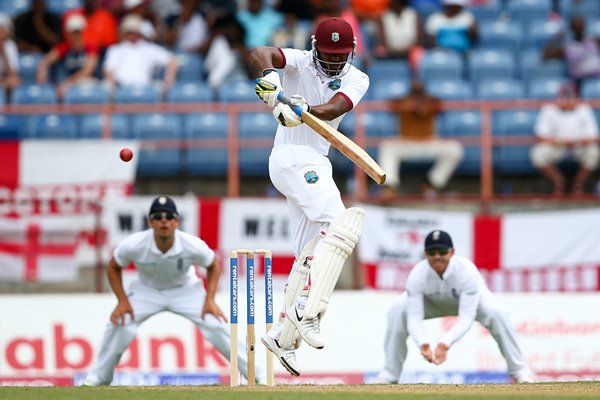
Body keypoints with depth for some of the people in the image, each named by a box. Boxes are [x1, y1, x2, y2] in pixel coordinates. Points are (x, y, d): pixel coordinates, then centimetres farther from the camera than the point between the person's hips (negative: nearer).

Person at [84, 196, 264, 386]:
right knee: (118, 323, -19)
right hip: (146, 291, 1)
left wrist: (210, 300, -18)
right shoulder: (133, 245, -30)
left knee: (216, 325, -16)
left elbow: (214, 265, -8)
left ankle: (255, 372, -3)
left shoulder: (193, 246, -30)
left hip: (186, 290, -1)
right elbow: (113, 268, -9)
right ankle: (99, 377, 3)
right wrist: (123, 301, -17)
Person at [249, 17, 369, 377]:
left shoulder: (356, 80, 5)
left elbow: (335, 108, -16)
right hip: (292, 157, -7)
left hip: (316, 165, 7)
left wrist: (303, 110, -36)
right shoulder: (299, 63, -5)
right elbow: (260, 53, -24)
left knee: (311, 254, 10)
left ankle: (283, 336, 16)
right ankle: (308, 309, -35)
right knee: (342, 223, -25)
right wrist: (269, 76, -46)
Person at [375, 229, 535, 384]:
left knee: (496, 313, -31)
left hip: (470, 297, -1)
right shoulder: (417, 276, -36)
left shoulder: (466, 271, -40)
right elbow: (414, 318, -38)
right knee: (397, 312, -25)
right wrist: (422, 343, -60)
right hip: (432, 301, 1)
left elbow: (466, 318, -44)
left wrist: (445, 342, -61)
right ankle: (390, 375, -9)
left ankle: (520, 370, -13)